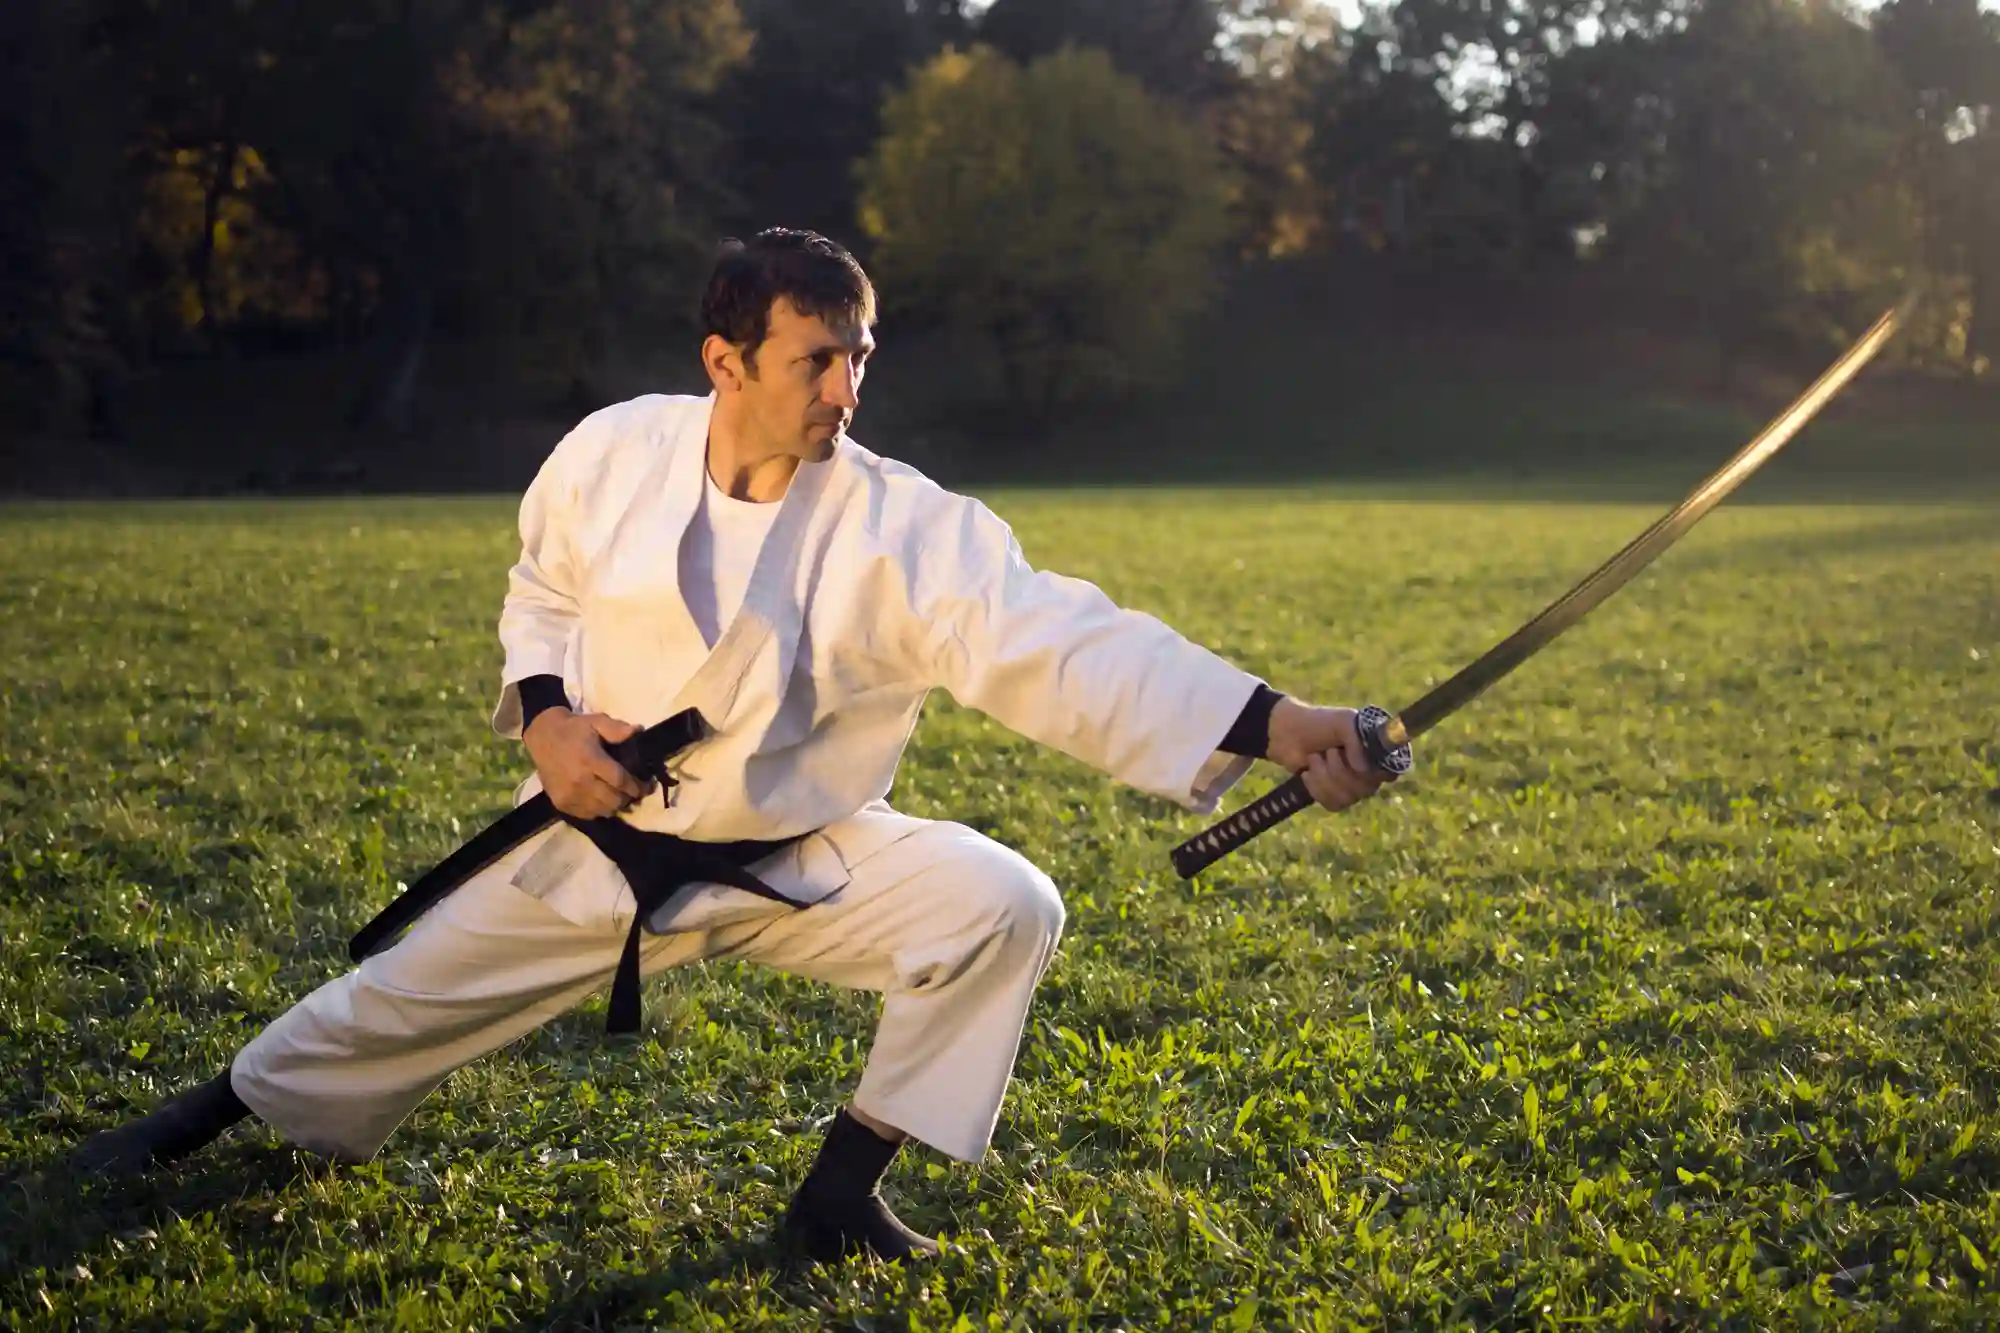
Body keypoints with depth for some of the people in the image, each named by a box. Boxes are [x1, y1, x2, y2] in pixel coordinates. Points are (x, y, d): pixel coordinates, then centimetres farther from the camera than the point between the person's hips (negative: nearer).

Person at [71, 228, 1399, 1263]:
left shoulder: (906, 530, -23)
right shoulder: (612, 455, -14)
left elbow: (1060, 646, -34)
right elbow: (544, 591, 6)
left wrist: (1279, 725, -46)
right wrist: (543, 715, -13)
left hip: (802, 863, -1)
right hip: (602, 839, 1)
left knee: (1004, 909, -22)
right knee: (402, 1001, 13)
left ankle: (841, 1197, -3)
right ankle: (216, 1112, 47)